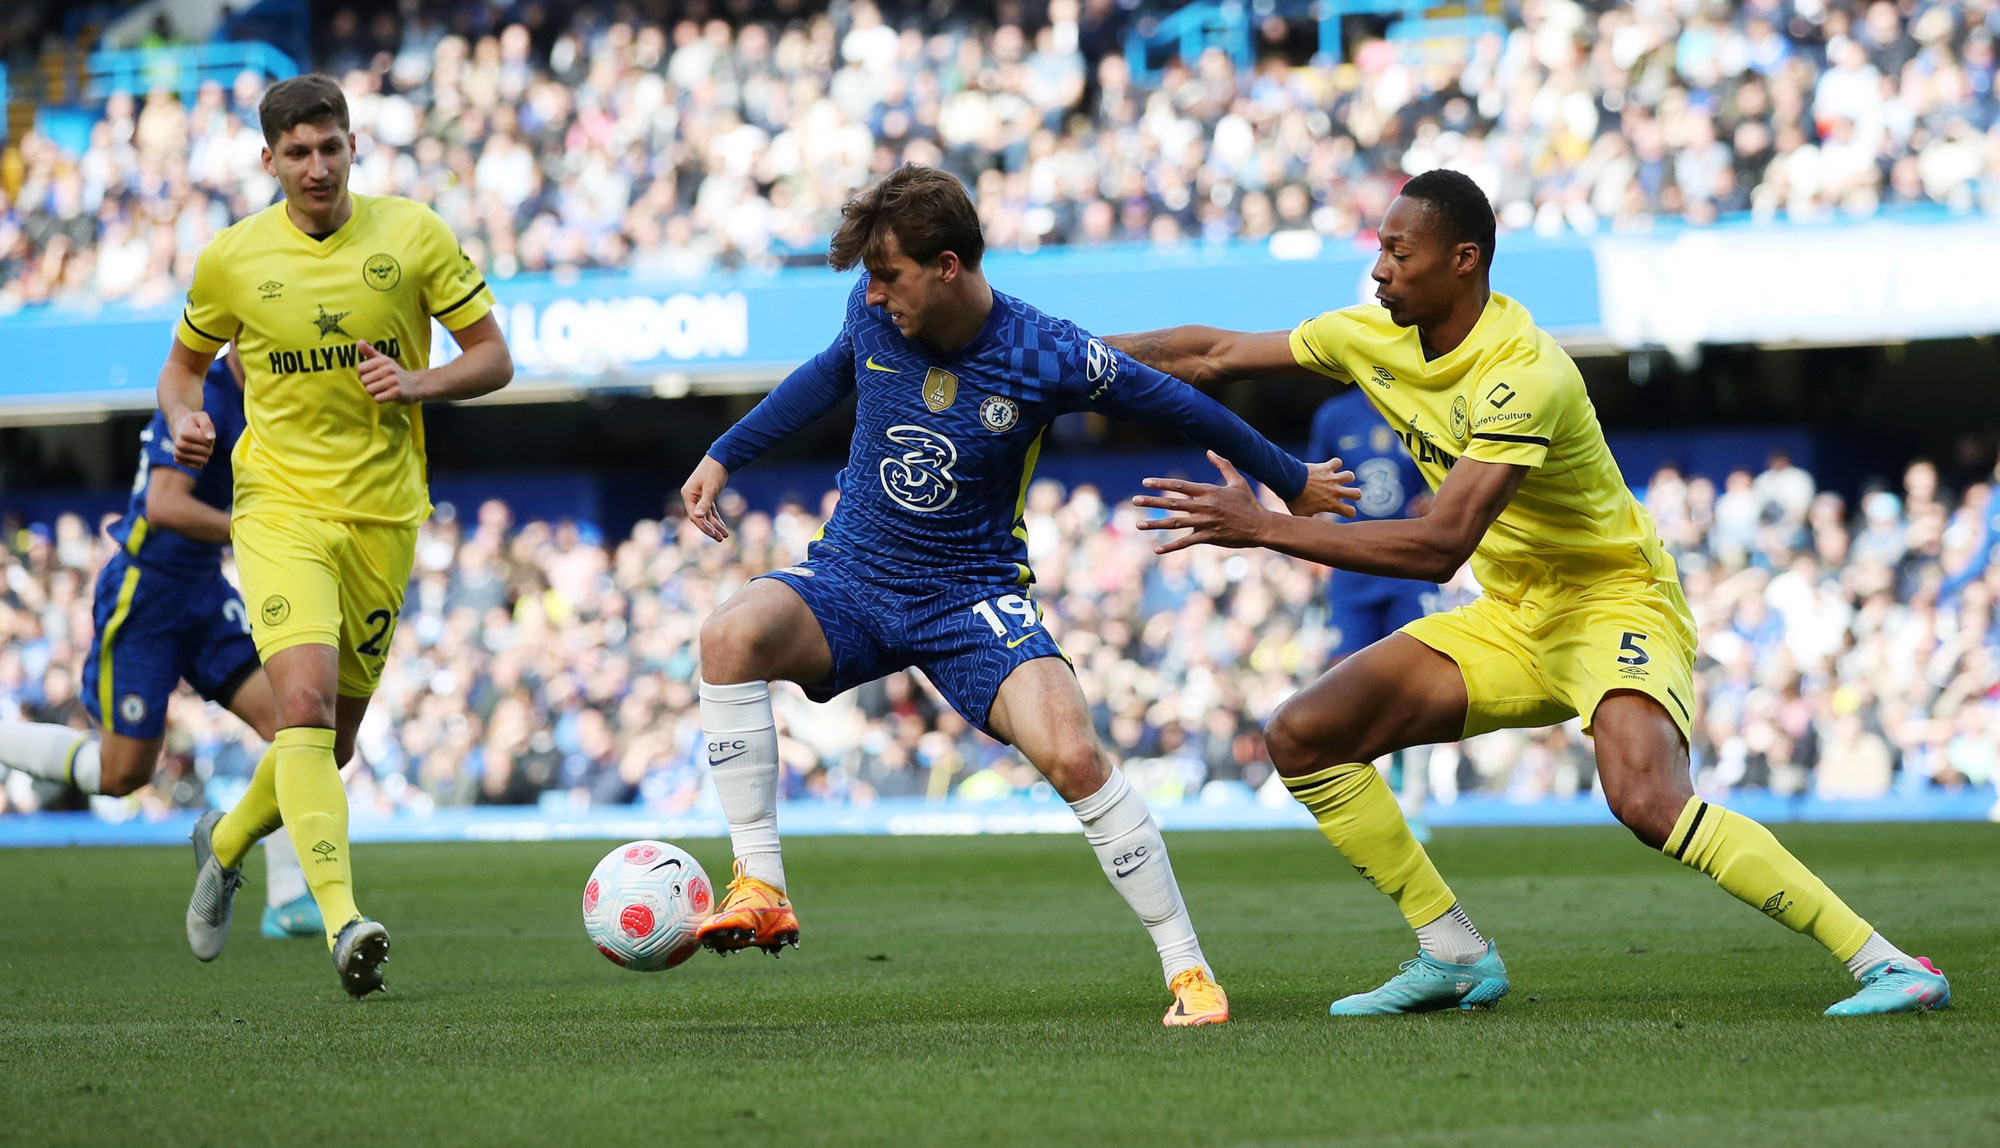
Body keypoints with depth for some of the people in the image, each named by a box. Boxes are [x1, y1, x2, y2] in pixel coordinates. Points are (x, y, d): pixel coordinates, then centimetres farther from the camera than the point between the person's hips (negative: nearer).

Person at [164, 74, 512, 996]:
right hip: (280, 507, -2)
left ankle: (225, 843, 42)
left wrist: (419, 383, -15)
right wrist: (183, 420, -7)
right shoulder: (232, 257, 0)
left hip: (383, 514, 2)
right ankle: (343, 921, -33)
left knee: (331, 743, 11)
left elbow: (494, 358, 5)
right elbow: (185, 362, 16)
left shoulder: (412, 235, 0)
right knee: (304, 699, -25)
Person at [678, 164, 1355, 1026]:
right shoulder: (874, 314, -7)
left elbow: (1171, 403, 0)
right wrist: (725, 456, 21)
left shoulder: (1045, 357, -17)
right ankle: (760, 893, -25)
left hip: (974, 599, -3)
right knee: (731, 635, -30)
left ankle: (1187, 969, -9)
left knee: (1073, 757, -25)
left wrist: (1290, 482, 13)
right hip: (850, 579, 3)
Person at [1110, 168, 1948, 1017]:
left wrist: (1265, 527, -34)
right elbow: (1215, 356, 11)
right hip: (1510, 619, 8)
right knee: (1303, 736, -3)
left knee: (1646, 799, -34)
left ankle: (1881, 962, -28)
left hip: (1614, 600, -8)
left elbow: (1440, 547, -35)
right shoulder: (1378, 337, -2)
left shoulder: (1523, 375, -28)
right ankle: (1454, 955, 7)